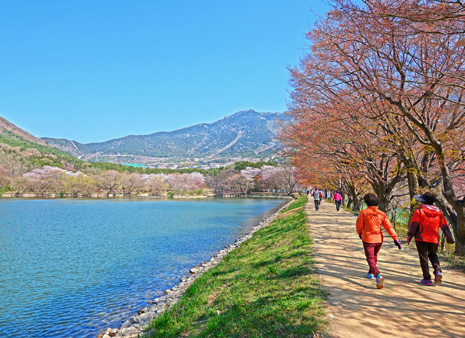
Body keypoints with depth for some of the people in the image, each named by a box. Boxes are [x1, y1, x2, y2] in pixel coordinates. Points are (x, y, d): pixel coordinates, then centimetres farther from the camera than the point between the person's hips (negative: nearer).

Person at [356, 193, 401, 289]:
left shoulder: (364, 212, -12)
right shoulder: (382, 214, 0)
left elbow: (359, 225, -4)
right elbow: (389, 227, -5)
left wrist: (359, 233, 15)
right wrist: (395, 238, -4)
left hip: (368, 239, -5)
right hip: (379, 239, 5)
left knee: (370, 259, -1)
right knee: (374, 256, 26)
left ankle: (378, 276, -23)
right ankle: (370, 273, 41)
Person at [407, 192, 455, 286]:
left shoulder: (419, 210, -6)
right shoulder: (438, 212, 10)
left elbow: (413, 224, -12)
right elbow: (445, 226, 11)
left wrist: (410, 236, -6)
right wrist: (449, 238, 15)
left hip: (421, 239, -4)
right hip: (434, 239, 5)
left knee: (424, 258, 3)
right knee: (433, 255, 23)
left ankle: (427, 279, 5)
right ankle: (438, 271, -2)